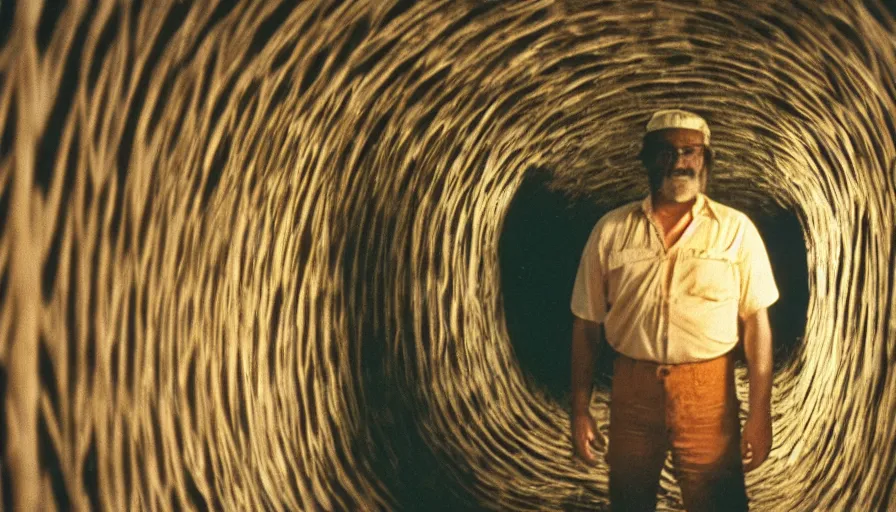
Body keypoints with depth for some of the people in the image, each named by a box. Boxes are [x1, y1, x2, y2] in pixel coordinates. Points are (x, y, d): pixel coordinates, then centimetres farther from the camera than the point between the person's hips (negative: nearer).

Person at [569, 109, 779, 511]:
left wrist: (760, 414, -7)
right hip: (631, 390, 2)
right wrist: (580, 410, 3)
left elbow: (756, 322, -1)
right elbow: (587, 324, 5)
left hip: (709, 392, -1)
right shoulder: (611, 230, 1)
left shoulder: (736, 229, -1)